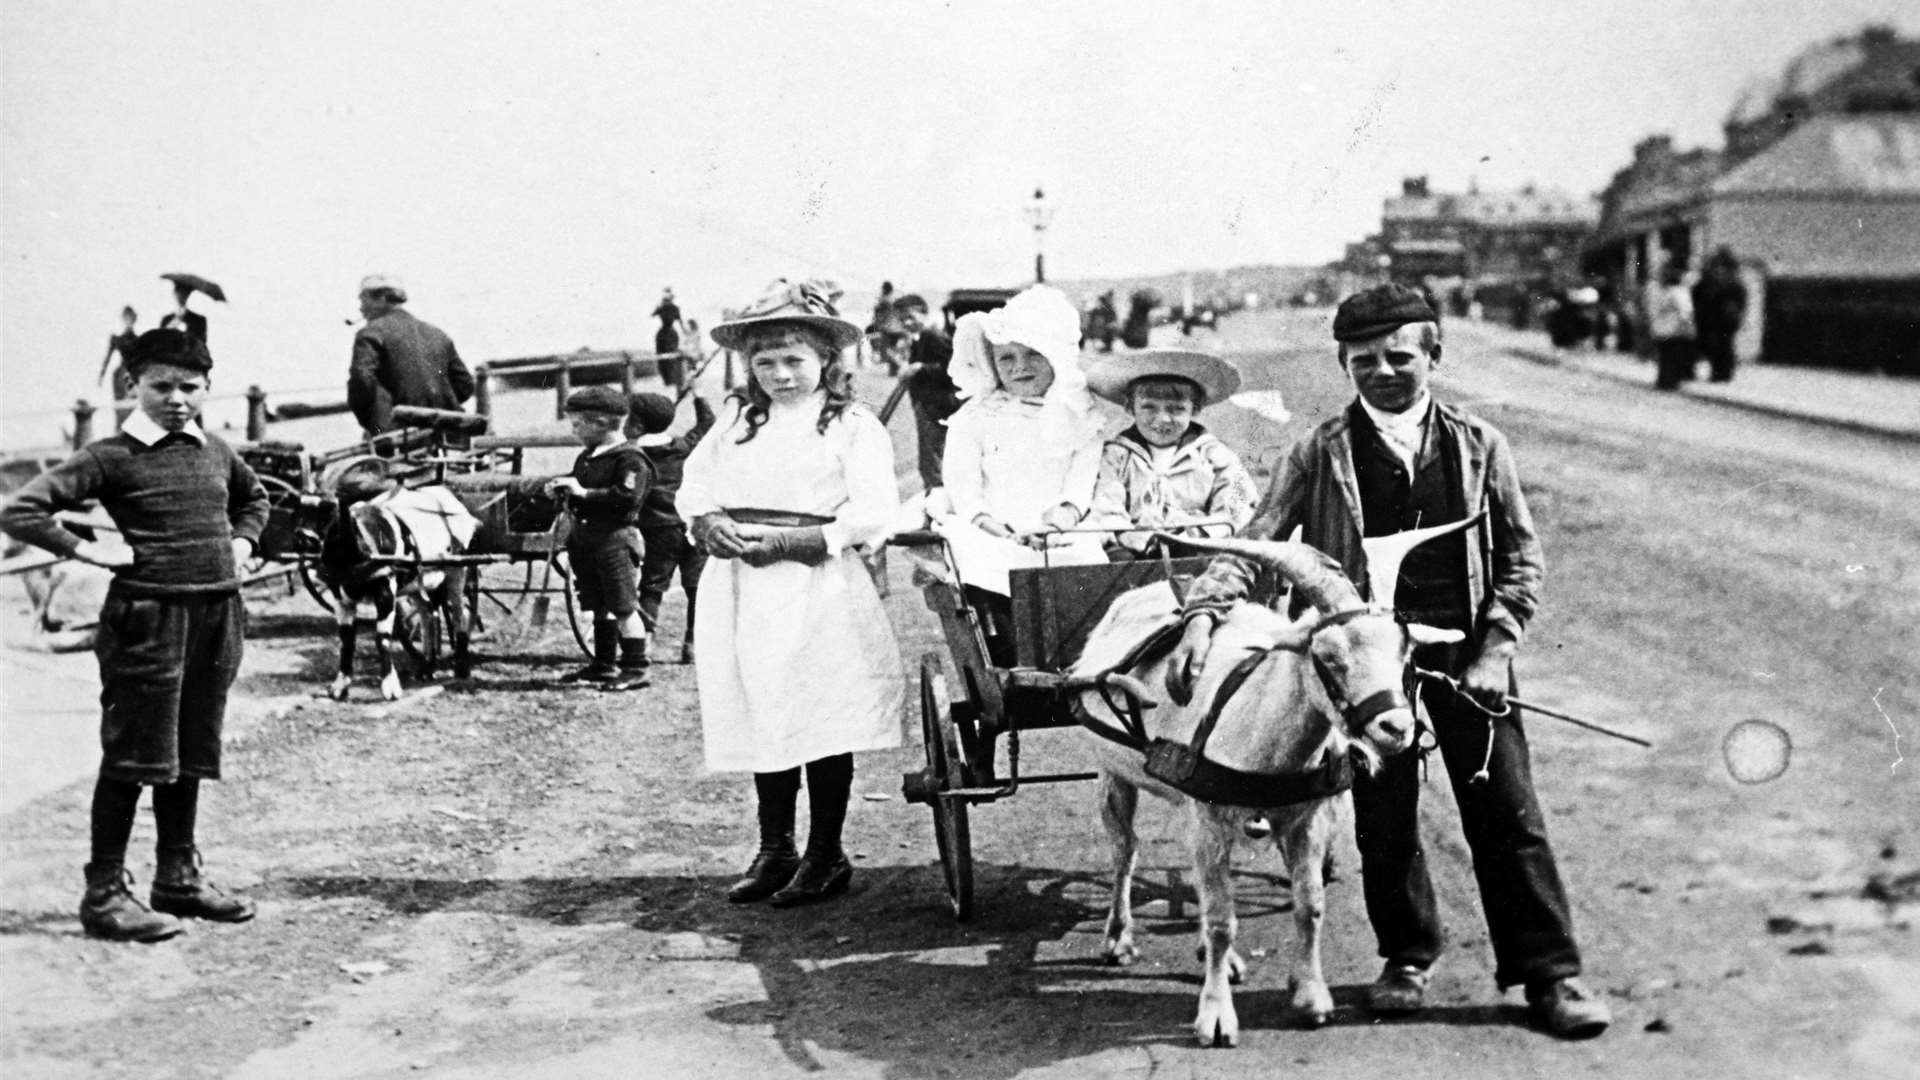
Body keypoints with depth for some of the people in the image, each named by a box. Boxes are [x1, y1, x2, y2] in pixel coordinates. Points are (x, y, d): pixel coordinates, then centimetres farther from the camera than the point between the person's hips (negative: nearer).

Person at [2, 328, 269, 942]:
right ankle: (105, 893, 7)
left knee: (189, 754, 14)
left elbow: (253, 497, 33)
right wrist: (86, 551, -15)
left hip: (217, 615, 6)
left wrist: (242, 541, 16)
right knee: (132, 757, -1)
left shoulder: (215, 452, 10)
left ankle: (178, 877, 26)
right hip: (148, 615, -6)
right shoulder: (112, 458, -9)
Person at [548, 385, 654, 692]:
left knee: (624, 607, -6)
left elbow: (629, 497, -25)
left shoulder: (630, 458, -13)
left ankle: (636, 669, -2)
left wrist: (584, 493, -23)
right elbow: (579, 489, 29)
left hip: (616, 536, -9)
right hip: (586, 536, 9)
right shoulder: (586, 457, 15)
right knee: (599, 606, 15)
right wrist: (560, 490, 7)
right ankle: (604, 664, 24)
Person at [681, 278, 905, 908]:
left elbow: (872, 514, -11)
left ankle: (826, 856, 11)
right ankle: (774, 849, 21)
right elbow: (695, 486, 16)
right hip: (741, 590, 5)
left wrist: (790, 539, -18)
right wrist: (710, 524, -7)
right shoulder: (737, 421, 16)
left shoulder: (853, 425, -1)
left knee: (823, 722, -1)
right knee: (763, 719, 9)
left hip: (818, 589, -5)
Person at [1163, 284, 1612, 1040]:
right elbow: (1257, 544, -4)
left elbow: (1521, 555, 8)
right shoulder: (1321, 454, 1)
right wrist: (1204, 614, -20)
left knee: (1507, 813, 2)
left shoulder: (1477, 445, 4)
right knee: (1384, 821, 7)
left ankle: (1550, 974, 11)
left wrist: (1496, 647, -4)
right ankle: (1407, 958, 27)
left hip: (1465, 648, 0)